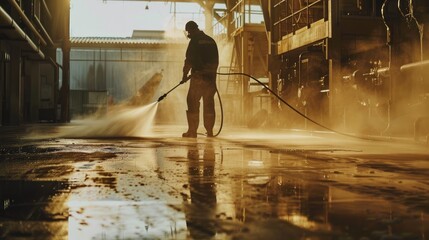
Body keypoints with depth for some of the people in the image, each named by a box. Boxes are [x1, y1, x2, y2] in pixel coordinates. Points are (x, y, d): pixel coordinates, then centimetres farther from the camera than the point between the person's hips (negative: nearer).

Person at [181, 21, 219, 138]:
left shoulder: (195, 41, -5)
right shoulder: (211, 41, 15)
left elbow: (189, 60, -10)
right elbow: (216, 61, 17)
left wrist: (184, 74, 0)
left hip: (198, 76, -6)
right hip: (211, 77, 6)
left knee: (193, 103, -1)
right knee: (209, 104, 8)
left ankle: (192, 131, -4)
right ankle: (210, 131, 9)